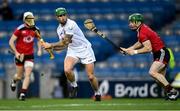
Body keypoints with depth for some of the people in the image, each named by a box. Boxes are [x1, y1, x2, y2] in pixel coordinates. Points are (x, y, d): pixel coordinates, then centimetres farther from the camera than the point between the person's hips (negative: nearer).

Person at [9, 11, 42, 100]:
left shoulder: (36, 29, 0)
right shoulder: (20, 29, -14)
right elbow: (11, 42, -10)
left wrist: (39, 49, 5)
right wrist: (16, 52, -18)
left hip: (29, 55, 3)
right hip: (20, 55, -3)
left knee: (27, 75, -11)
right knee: (19, 76, 8)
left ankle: (22, 94, -9)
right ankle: (14, 81, 44)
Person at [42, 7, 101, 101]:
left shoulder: (71, 25, -20)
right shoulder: (59, 29, 5)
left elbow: (65, 42, -21)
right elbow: (64, 45, 11)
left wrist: (51, 45, -14)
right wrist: (51, 48, -4)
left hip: (84, 49, -5)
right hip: (72, 51, 5)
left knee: (91, 76, -7)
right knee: (67, 70, -23)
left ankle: (97, 93, 19)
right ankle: (74, 86, 4)